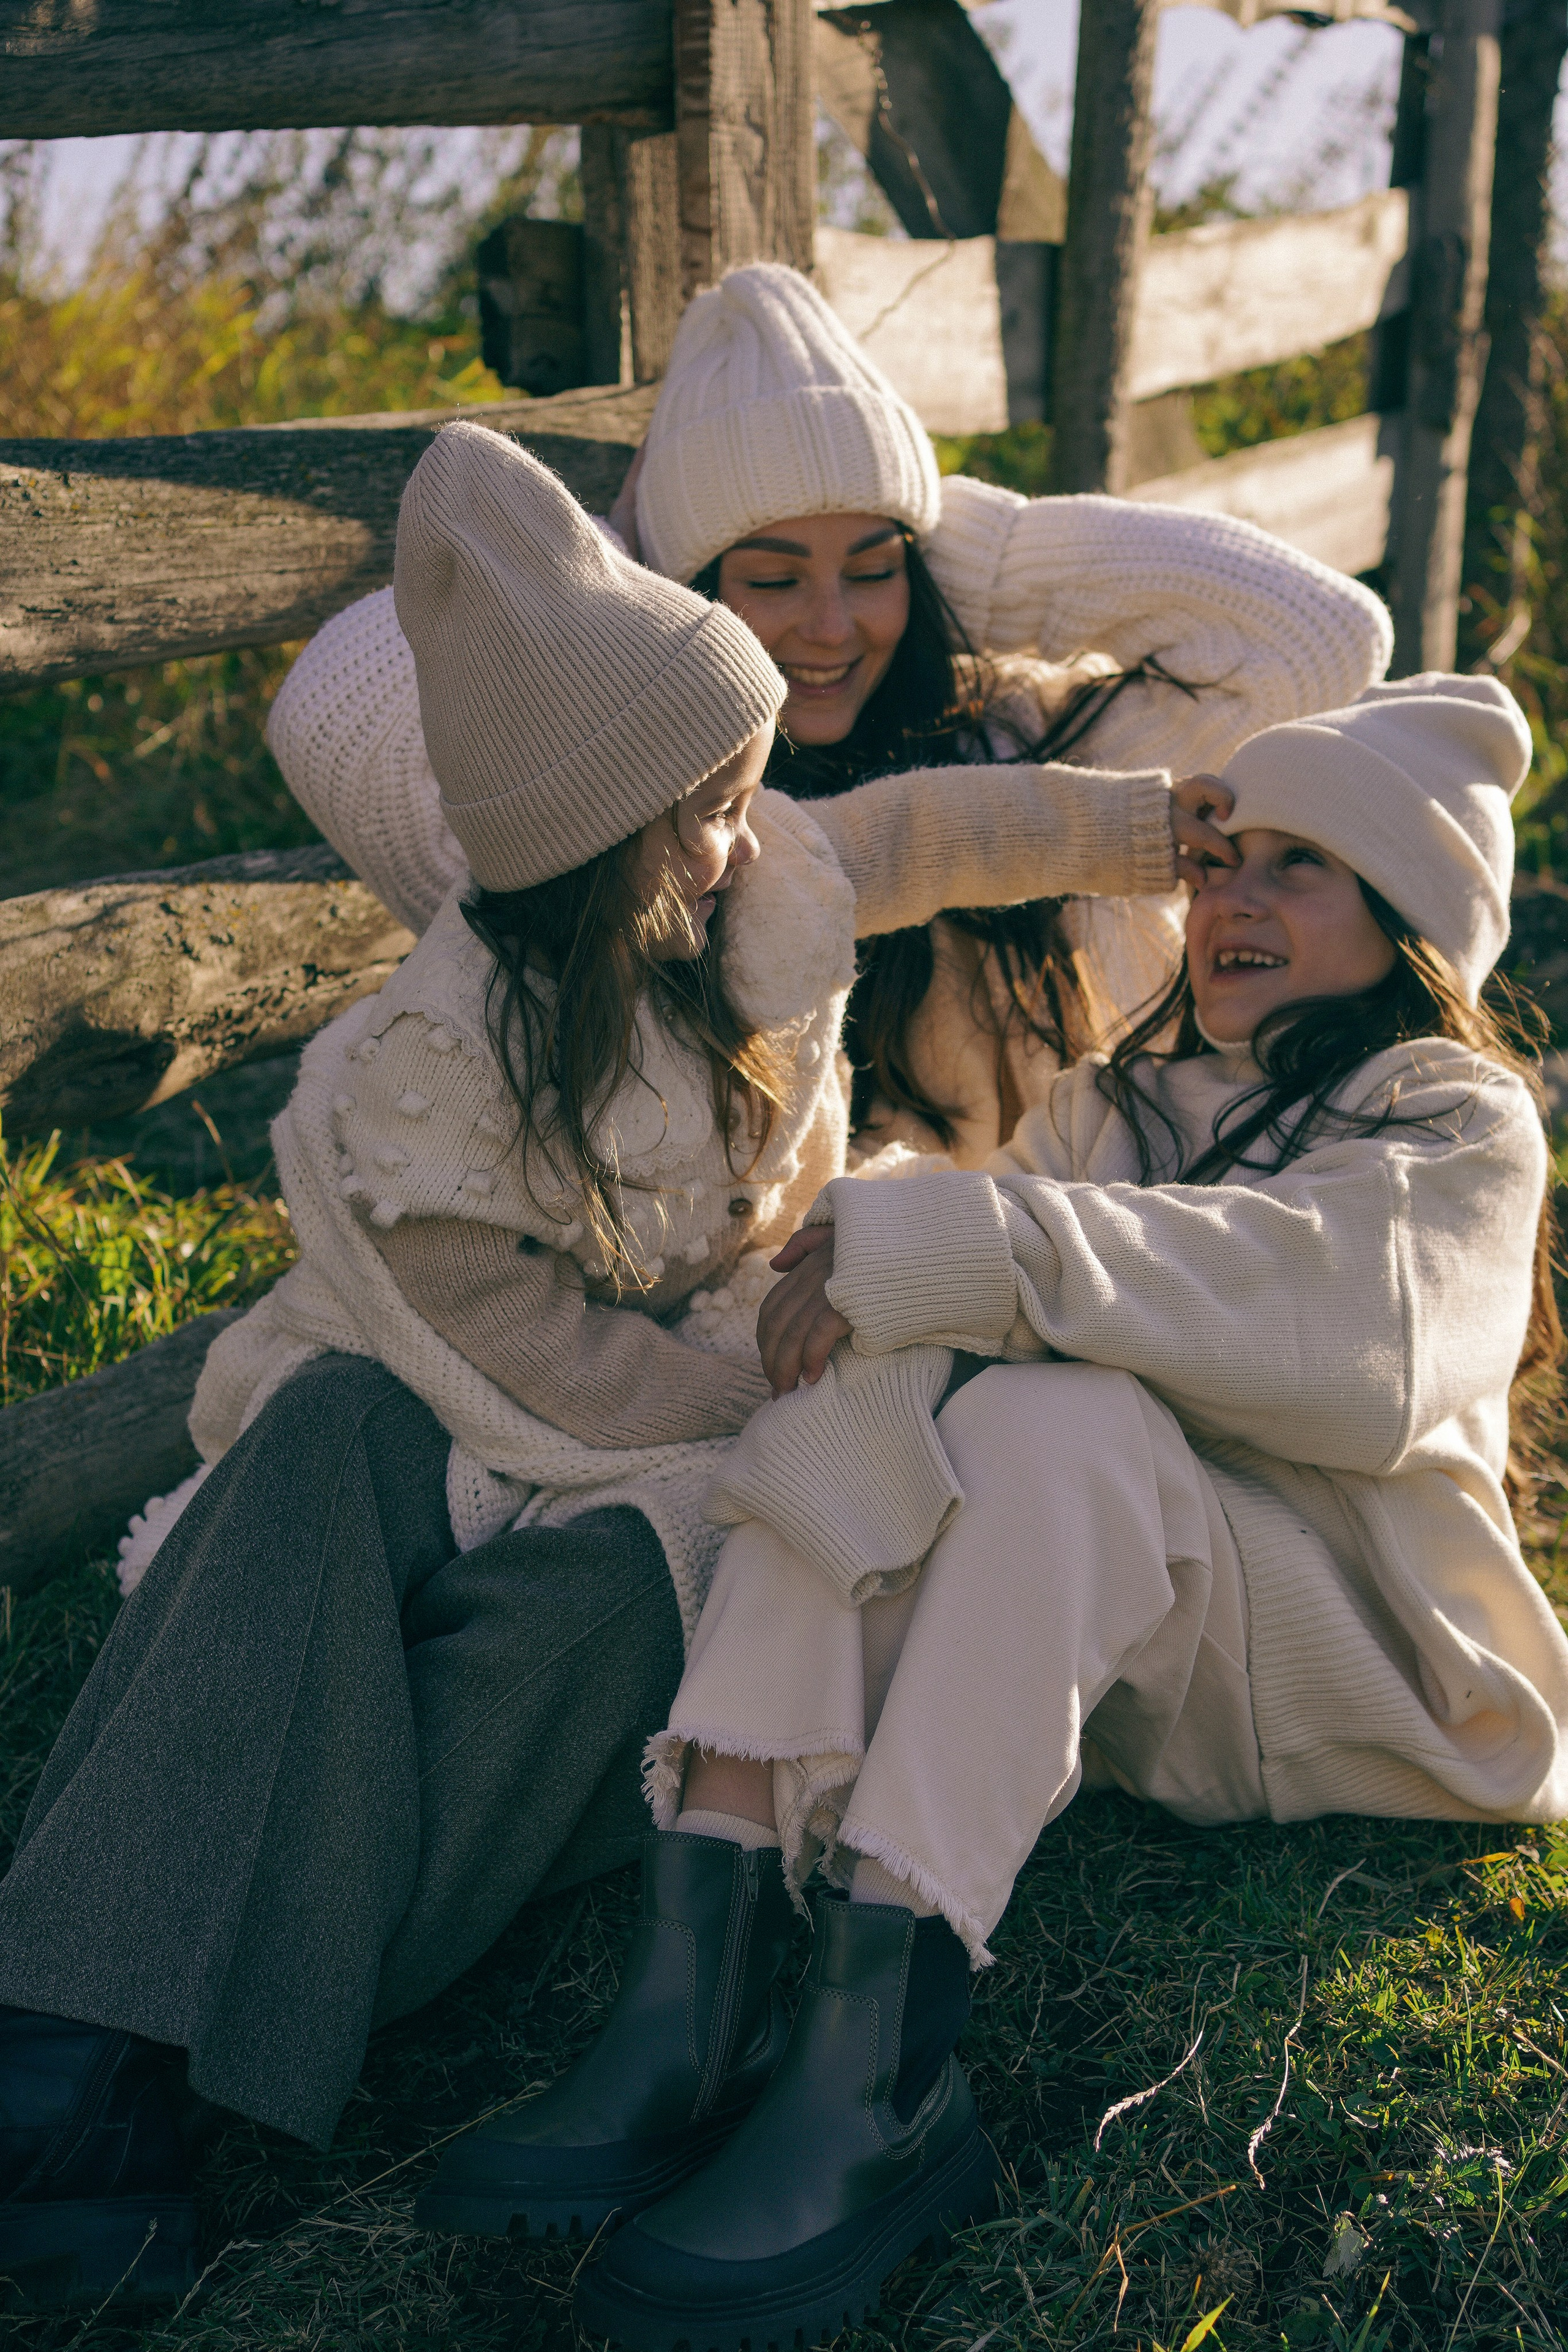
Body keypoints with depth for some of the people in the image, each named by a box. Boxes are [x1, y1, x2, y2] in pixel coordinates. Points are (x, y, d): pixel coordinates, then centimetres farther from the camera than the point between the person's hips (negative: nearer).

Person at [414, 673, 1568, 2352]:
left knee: (1055, 1415, -32)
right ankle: (690, 1980, -39)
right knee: (867, 1374, -23)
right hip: (1084, 1641, 5)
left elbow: (1346, 1314, -20)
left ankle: (870, 2073, -45)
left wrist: (941, 1246, -29)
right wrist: (867, 1259, -20)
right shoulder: (1111, 1104, 23)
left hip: (1333, 1637, -4)